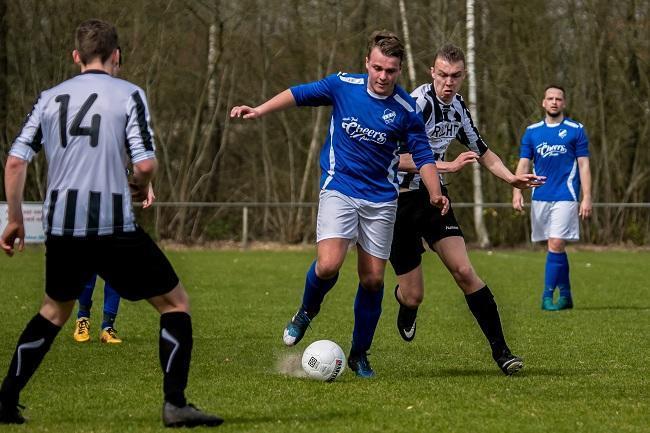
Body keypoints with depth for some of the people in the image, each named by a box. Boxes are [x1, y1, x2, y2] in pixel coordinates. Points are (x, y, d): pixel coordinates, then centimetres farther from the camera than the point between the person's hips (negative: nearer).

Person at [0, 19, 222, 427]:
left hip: (60, 226, 5)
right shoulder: (129, 94, -2)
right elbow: (146, 163, -11)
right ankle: (175, 404, -1)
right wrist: (141, 186, 11)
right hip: (113, 226, -5)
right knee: (176, 302, 8)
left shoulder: (50, 98, 11)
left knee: (54, 310, 27)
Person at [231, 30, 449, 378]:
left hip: (381, 199, 1)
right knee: (328, 265, -21)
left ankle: (359, 354, 20)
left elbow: (422, 156, 1)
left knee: (372, 279, 2)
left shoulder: (406, 110, -6)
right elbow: (299, 94, 4)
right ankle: (306, 313, 12)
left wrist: (435, 193, -14)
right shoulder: (343, 85, -7)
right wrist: (260, 110, -7)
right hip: (339, 189, -1)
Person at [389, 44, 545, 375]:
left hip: (433, 197, 6)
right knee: (413, 296, -2)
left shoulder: (457, 107, 5)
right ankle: (404, 302, 38)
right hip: (399, 200, -6)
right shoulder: (419, 103, -20)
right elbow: (398, 158, -28)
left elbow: (481, 151, 20)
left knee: (463, 271, -11)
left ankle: (500, 350, -8)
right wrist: (447, 166, -29)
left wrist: (512, 178, 4)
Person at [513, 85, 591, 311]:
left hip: (565, 197, -3)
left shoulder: (576, 130, 3)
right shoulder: (532, 132, 11)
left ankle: (547, 296, -10)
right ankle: (565, 295, 16)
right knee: (555, 248, 7)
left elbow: (583, 166, 2)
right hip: (540, 197, 3)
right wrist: (517, 191, -5)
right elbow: (523, 164, 9)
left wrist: (587, 197, -4)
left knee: (556, 245, -13)